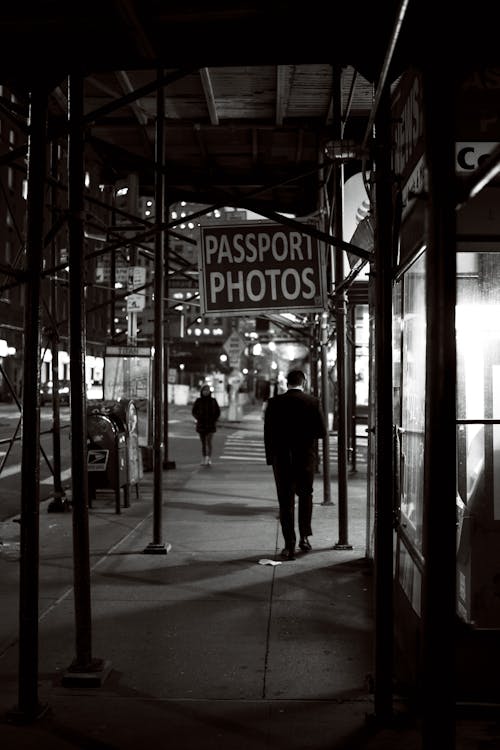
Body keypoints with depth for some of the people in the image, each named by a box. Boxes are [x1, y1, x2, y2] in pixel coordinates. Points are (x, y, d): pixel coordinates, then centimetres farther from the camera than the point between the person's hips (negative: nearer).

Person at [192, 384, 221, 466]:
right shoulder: (198, 401, 0)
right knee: (203, 443, 8)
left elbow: (218, 412, 7)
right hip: (201, 424, 2)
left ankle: (209, 459, -17)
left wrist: (214, 420, -4)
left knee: (209, 441, -15)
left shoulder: (213, 400, -1)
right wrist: (198, 418, -7)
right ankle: (203, 460, 16)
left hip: (210, 424, -2)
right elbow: (193, 411, 7)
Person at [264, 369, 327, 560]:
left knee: (286, 501, 5)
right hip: (306, 458, 1)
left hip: (282, 459, 0)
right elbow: (322, 432, -6)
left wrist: (270, 457, 5)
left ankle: (290, 546, 3)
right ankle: (304, 537, 18)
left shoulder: (274, 403, -6)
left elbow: (268, 433, -4)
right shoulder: (313, 402, -6)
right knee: (305, 496, 21)